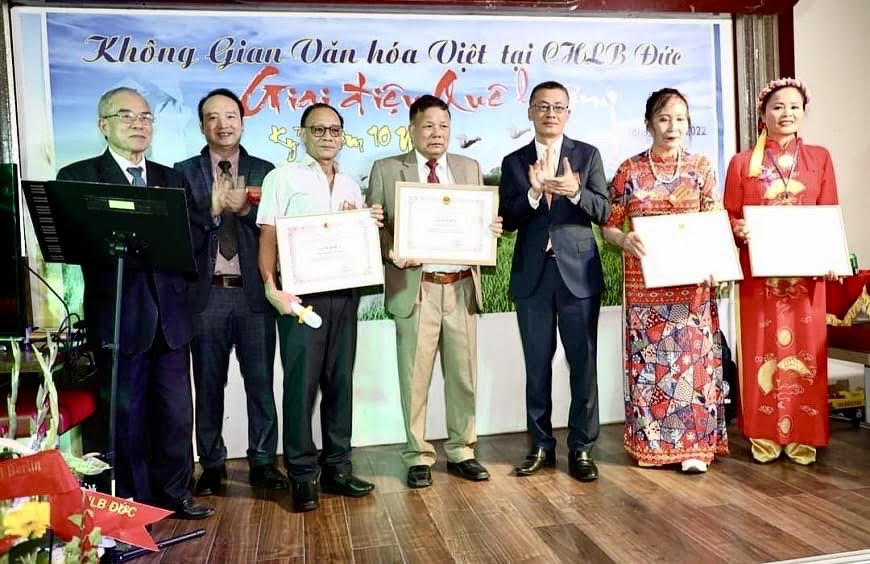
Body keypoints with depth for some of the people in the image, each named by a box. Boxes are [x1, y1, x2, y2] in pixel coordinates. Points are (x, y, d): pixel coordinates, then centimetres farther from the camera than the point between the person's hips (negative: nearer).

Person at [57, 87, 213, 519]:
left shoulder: (172, 179, 14)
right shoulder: (77, 177, 1)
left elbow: (193, 236, 6)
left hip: (170, 314, 4)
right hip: (119, 316, -3)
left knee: (176, 412, 11)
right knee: (126, 416, 8)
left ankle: (175, 494, 27)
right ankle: (134, 506, 23)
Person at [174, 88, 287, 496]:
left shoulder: (264, 172, 8)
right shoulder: (184, 172, 7)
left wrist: (245, 207, -14)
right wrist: (213, 208, -16)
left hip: (254, 292, 0)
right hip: (206, 292, 0)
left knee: (260, 381, 6)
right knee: (208, 383, 8)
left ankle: (263, 462, 18)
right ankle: (211, 464, 22)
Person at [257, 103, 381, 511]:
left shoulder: (352, 186, 18)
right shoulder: (283, 178, 3)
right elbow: (267, 237, -5)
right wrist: (272, 288, -16)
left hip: (344, 293, 5)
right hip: (301, 294, -5)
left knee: (340, 381, 8)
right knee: (302, 383, -2)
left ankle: (337, 467, 19)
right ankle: (302, 475, 9)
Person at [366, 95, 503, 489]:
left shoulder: (470, 168, 13)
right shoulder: (386, 170, 5)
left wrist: (492, 229, -8)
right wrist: (391, 252, -17)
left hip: (461, 287, 3)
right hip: (415, 288, -3)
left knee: (463, 375, 10)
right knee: (415, 378, 4)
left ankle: (462, 452, 25)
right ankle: (418, 457, 18)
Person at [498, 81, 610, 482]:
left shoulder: (588, 155, 6)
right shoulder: (514, 162, 8)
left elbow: (603, 212, -3)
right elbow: (507, 220, -1)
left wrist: (575, 192, -22)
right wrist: (534, 193, -18)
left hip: (578, 272, -1)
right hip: (532, 274, 1)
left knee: (583, 364, 3)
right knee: (537, 366, 9)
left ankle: (581, 448, 15)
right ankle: (541, 445, 21)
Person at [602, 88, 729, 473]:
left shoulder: (701, 167, 6)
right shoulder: (630, 170, 3)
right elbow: (608, 226, 5)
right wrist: (624, 239, -17)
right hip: (645, 280, 0)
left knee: (693, 356, 2)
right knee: (649, 358, 4)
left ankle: (694, 444, 13)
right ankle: (652, 442, 17)